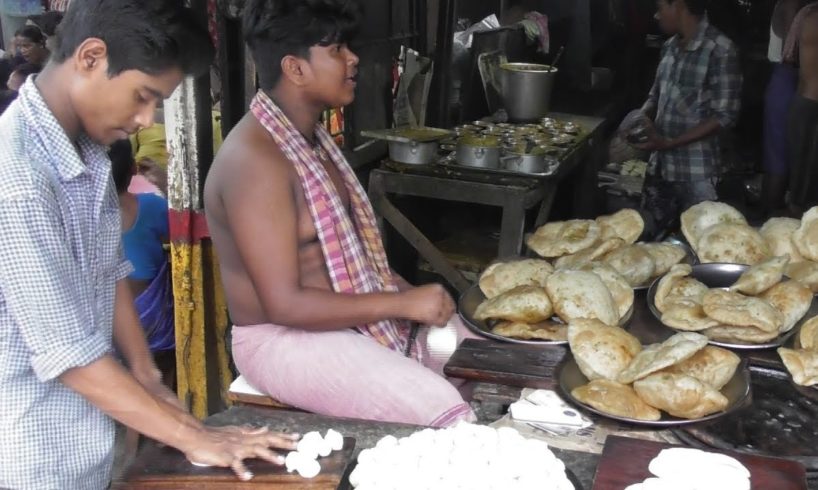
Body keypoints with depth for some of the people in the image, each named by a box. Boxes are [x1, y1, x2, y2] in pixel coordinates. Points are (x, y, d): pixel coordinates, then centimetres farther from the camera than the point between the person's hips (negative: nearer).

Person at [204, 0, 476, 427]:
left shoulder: (310, 136, 7)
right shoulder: (255, 159, -24)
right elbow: (285, 305, -26)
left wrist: (404, 290, -1)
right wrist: (403, 303, -22)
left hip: (349, 314, 9)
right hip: (285, 338, -9)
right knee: (447, 418, -23)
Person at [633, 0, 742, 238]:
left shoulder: (719, 49, -15)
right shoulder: (670, 47, 6)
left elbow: (724, 115, -16)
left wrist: (670, 142, -20)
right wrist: (642, 118, -3)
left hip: (695, 171, -6)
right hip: (660, 164, 7)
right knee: (649, 237, 14)